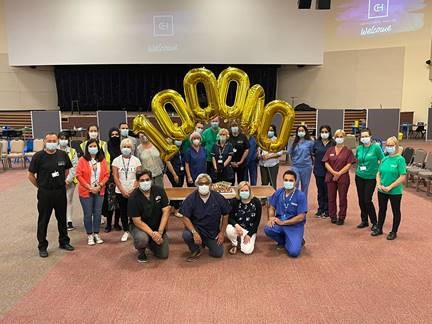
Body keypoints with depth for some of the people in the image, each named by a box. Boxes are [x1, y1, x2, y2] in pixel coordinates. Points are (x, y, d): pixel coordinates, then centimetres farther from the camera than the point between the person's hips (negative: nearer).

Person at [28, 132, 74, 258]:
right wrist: (40, 186, -1)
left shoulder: (63, 154, 0)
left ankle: (64, 242, 31)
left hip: (61, 191, 3)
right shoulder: (38, 156, -10)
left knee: (62, 218, 15)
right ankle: (42, 247, 19)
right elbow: (31, 175, -3)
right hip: (45, 193, -3)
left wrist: (61, 182, 10)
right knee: (43, 220, 6)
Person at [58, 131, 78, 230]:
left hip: (70, 180, 1)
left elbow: (74, 166, -3)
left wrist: (68, 179, -11)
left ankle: (69, 221, 13)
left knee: (69, 200, 7)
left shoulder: (72, 151, 2)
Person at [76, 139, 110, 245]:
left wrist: (100, 186, -11)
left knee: (98, 213, 9)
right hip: (86, 191, -3)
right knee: (88, 214, 5)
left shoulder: (102, 160, 4)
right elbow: (79, 175, -10)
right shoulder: (82, 160, -5)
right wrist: (89, 187, -15)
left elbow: (106, 175, 2)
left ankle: (96, 234, 24)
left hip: (99, 191, 3)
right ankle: (89, 235, 19)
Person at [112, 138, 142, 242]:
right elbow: (115, 177, -2)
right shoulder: (116, 160, 2)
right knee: (123, 212, 9)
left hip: (133, 191, -1)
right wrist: (123, 191, -9)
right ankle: (126, 231, 21)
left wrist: (132, 190, -12)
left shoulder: (136, 160, 1)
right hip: (120, 192, 1)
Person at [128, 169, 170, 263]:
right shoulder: (133, 198, -18)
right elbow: (137, 221, -18)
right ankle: (141, 251, 2)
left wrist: (159, 232, -20)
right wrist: (152, 234, -27)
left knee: (163, 255, -4)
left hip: (157, 226, 3)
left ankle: (150, 243, 29)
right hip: (140, 226, -3)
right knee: (142, 239, -36)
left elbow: (166, 211, -11)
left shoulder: (159, 191, -10)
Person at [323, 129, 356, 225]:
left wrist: (339, 174, -14)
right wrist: (334, 172, -13)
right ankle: (333, 216, 20)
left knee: (342, 198, 4)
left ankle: (341, 218, 14)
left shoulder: (348, 151, 0)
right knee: (331, 198, 8)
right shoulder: (330, 150, 9)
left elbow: (349, 165, -6)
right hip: (330, 177, 3)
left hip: (343, 177, -3)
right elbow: (326, 163, 2)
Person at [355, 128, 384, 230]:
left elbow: (382, 160, -5)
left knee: (367, 200, -6)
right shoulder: (359, 148, 3)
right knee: (361, 200, 9)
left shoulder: (376, 147, -11)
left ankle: (374, 222, 11)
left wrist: (379, 172, -6)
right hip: (359, 177, 5)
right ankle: (364, 221, 23)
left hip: (371, 177, -5)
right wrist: (358, 168, 10)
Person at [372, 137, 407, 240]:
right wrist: (378, 184, -6)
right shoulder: (384, 159, 4)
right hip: (382, 191, 5)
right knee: (382, 209, 18)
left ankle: (394, 232, 26)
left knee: (396, 211, 11)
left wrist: (390, 187, -18)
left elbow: (402, 177, -18)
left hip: (395, 191, -5)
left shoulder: (400, 159, -13)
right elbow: (379, 173, 11)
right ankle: (379, 229, 33)